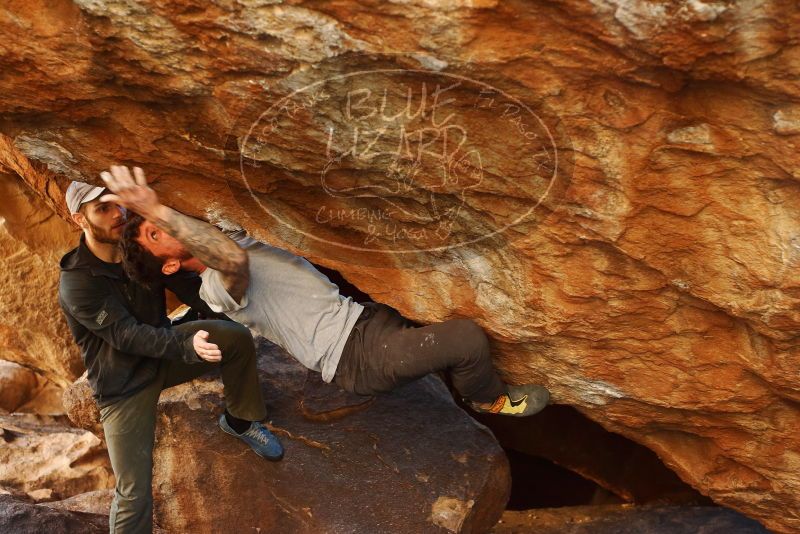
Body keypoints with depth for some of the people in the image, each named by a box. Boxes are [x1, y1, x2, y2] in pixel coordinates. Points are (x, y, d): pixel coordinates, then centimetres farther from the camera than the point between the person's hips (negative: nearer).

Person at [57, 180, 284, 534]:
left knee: (237, 337, -20)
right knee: (133, 491, -13)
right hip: (124, 383, -5)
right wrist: (186, 345, -42)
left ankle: (240, 421, 5)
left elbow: (188, 286, -2)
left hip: (162, 350, 5)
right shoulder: (76, 283, -22)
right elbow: (126, 335, -29)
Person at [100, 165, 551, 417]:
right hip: (358, 357, -10)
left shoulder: (242, 243, 16)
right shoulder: (219, 285, -15)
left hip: (364, 318, 10)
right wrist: (156, 211, -44)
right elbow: (232, 258, -37)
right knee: (468, 338, -20)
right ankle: (490, 399, 12)